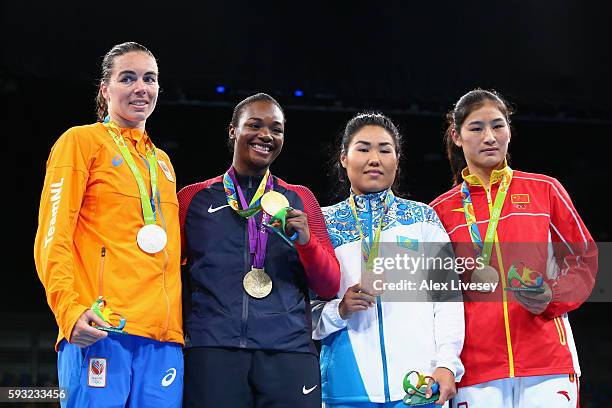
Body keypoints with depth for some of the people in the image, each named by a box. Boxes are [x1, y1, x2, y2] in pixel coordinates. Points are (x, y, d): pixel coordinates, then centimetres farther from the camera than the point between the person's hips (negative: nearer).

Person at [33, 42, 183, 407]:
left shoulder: (163, 162, 24)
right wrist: (69, 310, -18)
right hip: (100, 331, -6)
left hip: (165, 336, 6)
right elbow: (53, 237, -4)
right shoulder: (82, 140, 6)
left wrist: (177, 321, 12)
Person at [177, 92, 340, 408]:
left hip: (289, 350, 1)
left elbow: (329, 287, 11)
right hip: (211, 348, -1)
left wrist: (307, 241, -7)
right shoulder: (193, 198, 13)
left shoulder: (300, 199, 16)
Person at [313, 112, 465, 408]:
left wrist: (447, 363, -9)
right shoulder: (324, 223, 9)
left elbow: (447, 297, 3)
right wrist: (339, 310, -12)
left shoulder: (422, 218, 9)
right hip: (349, 384, 0)